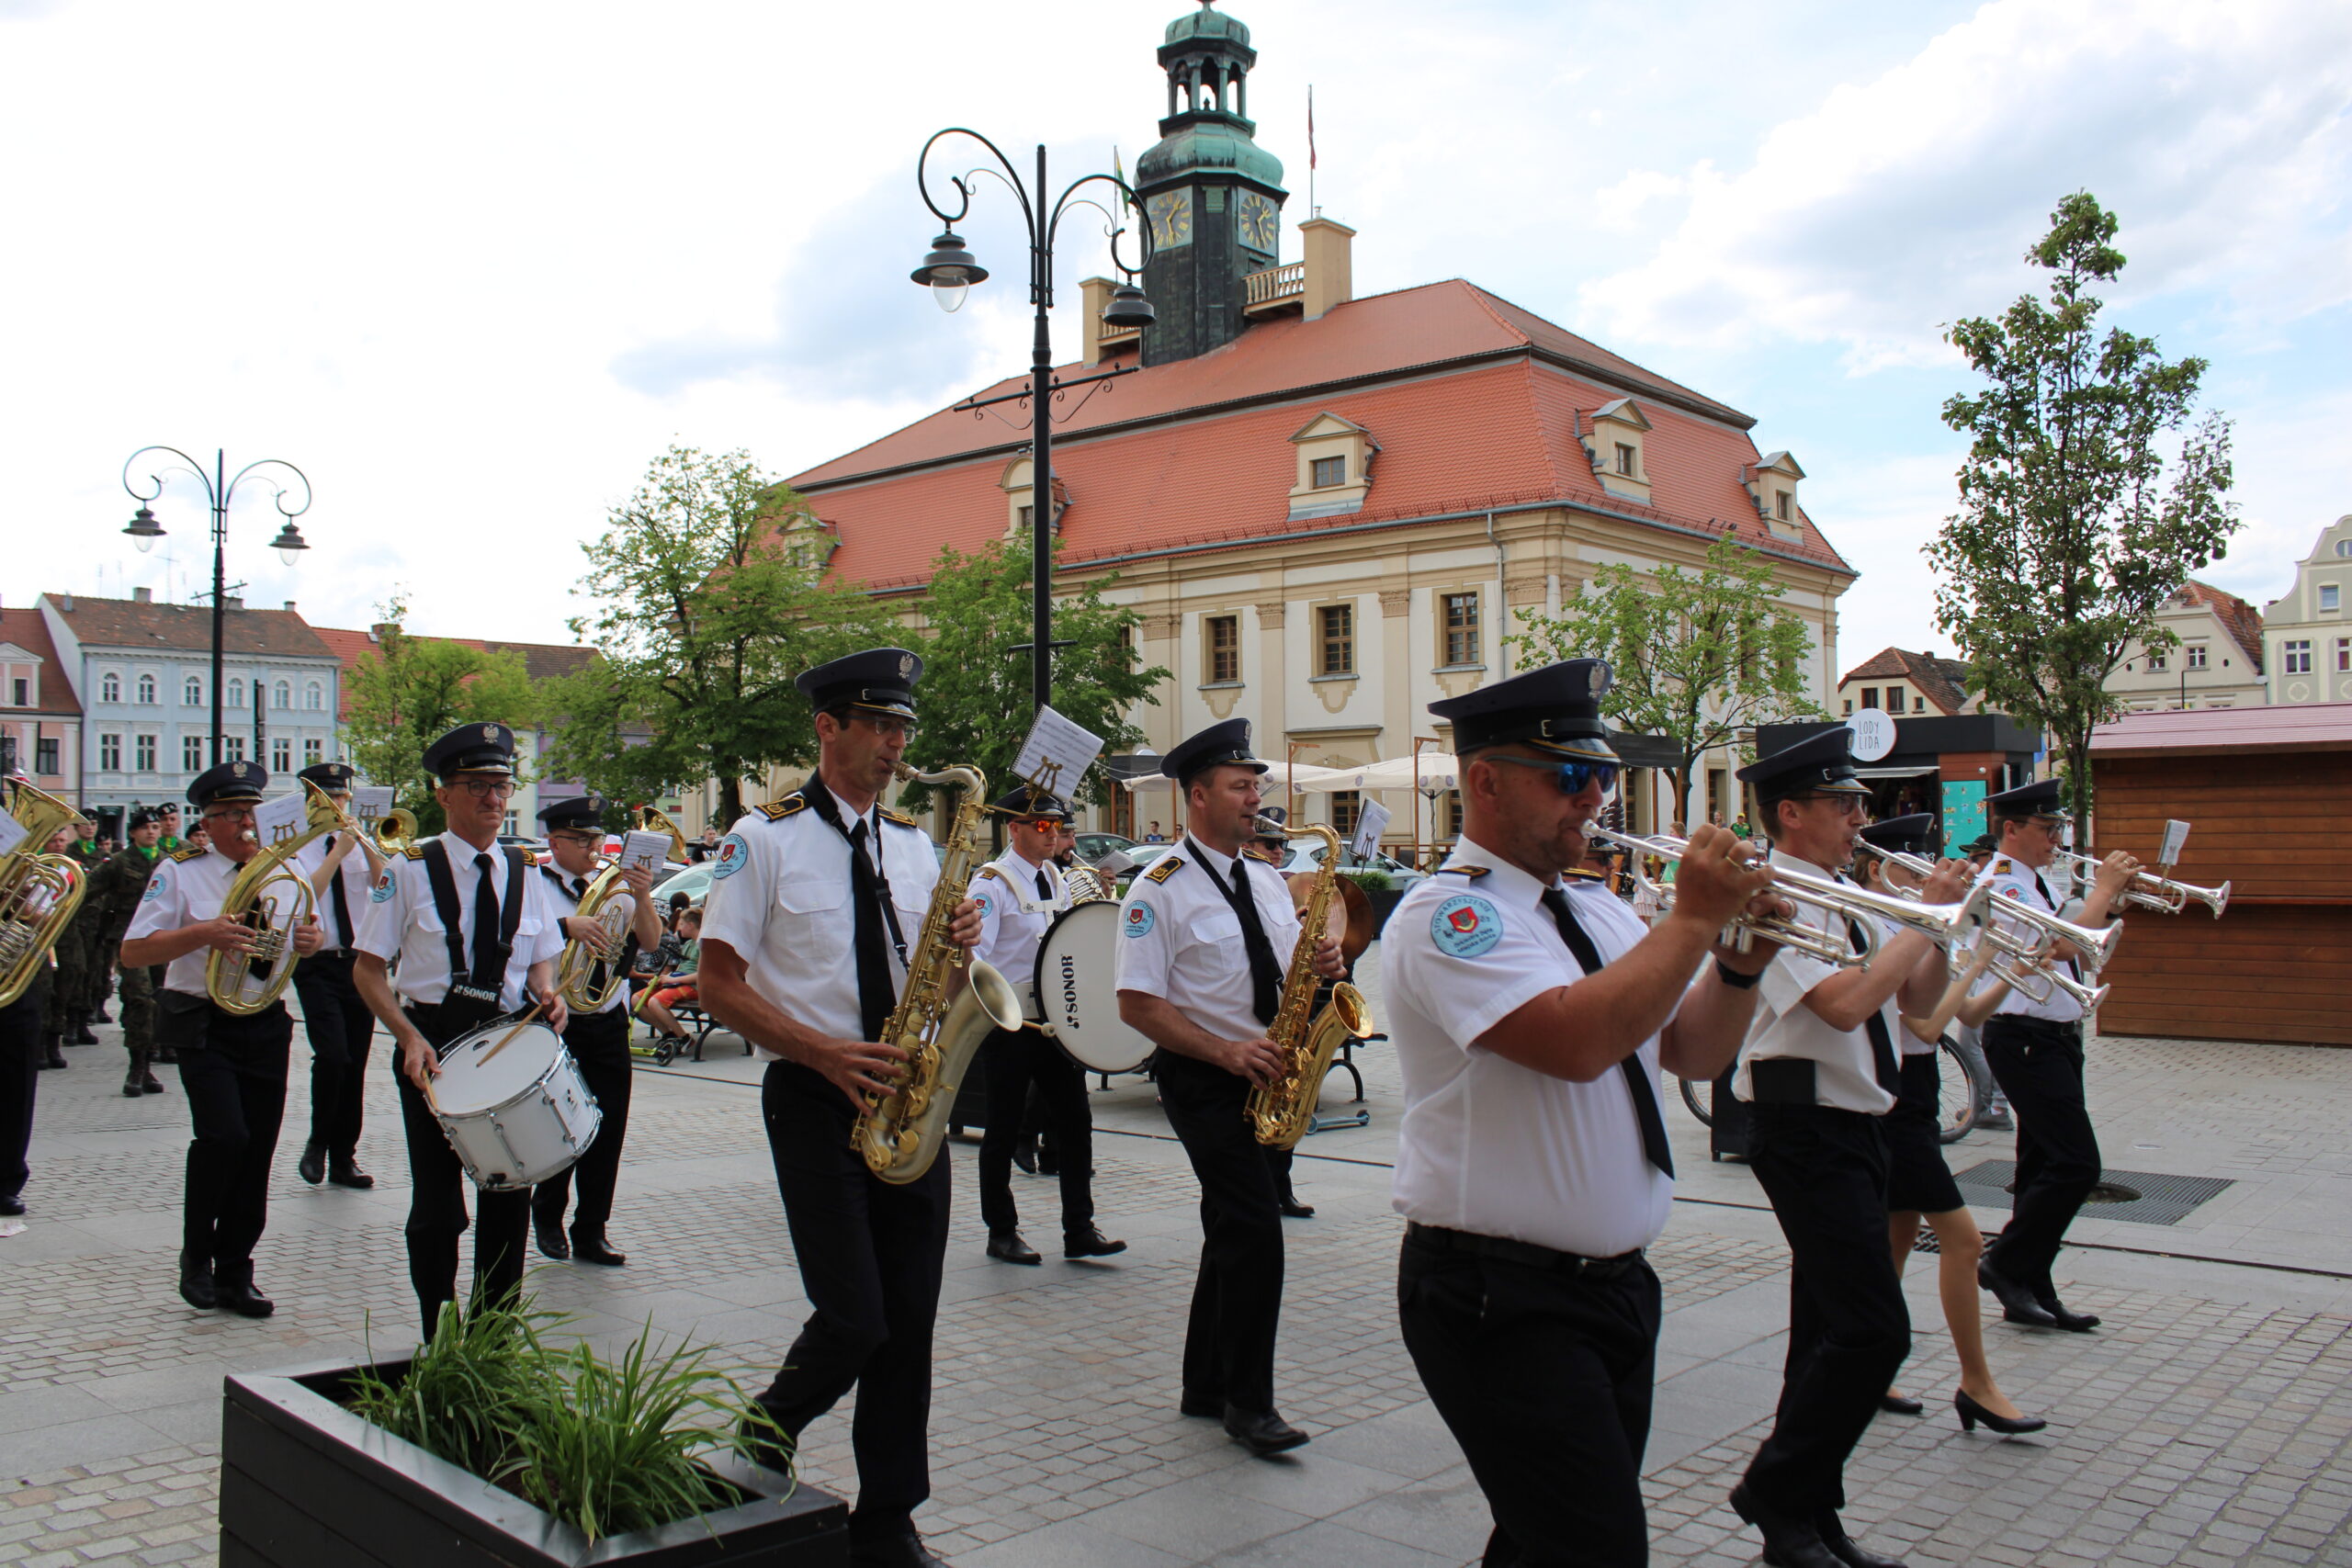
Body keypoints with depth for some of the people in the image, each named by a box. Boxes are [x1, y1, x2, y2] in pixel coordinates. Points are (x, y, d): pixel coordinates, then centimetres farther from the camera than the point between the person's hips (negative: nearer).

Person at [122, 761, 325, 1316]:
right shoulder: (180, 872, -3)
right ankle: (196, 1257, 6)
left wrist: (310, 939, -3)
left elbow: (302, 936, 22)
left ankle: (235, 1275, 17)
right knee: (224, 1137, -17)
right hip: (206, 1026, -4)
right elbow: (132, 951, -8)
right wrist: (203, 933, -22)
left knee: (257, 1151, 4)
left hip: (267, 1025, 4)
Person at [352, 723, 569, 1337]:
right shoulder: (409, 870, -4)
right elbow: (368, 969, -4)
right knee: (436, 1204, 3)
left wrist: (547, 993, -9)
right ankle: (440, 1341, 19)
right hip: (432, 1047, -3)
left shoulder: (523, 871, 8)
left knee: (510, 1195, 8)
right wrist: (409, 1037, -17)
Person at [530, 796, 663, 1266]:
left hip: (610, 1023, 4)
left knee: (608, 1130, 3)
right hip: (558, 1021, -4)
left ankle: (591, 1233, 13)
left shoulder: (614, 883, 10)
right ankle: (547, 1219, 27)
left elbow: (651, 941, 1)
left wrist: (641, 898, -16)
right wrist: (568, 925, -31)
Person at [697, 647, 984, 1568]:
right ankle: (761, 1444, 22)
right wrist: (823, 1051, -18)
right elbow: (718, 985, -7)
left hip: (905, 1096, 5)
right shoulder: (767, 838, -4)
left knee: (909, 1320, 6)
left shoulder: (912, 843, 12)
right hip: (816, 1099, -5)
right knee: (853, 1319, -9)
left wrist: (957, 946, -6)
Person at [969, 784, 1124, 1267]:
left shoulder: (1056, 879, 13)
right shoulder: (994, 883, -10)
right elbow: (973, 952, -18)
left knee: (1075, 1122, 3)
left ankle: (1079, 1229, 9)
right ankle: (1002, 1232, 17)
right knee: (1004, 1131, 5)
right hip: (1010, 1027, -6)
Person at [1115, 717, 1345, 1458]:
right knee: (1257, 1231, -13)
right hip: (1202, 1080, -7)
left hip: (1261, 1075, 7)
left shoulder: (1266, 882, 14)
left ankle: (1205, 1388, 25)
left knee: (1234, 1232, 13)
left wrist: (1319, 966, -5)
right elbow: (1137, 1005, -14)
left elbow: (1284, 983, 18)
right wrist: (1226, 1051, -22)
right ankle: (1248, 1402, 0)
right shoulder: (1161, 888, -9)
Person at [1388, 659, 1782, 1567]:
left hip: (1616, 1281, 8)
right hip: (1502, 1302, -8)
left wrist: (1742, 961, -4)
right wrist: (1694, 918, -20)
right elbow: (1578, 1040, -30)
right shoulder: (1448, 913, -15)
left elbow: (1694, 1054, 14)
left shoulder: (1594, 908, 12)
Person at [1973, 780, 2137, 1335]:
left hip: (2056, 1038, 10)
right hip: (2025, 1039, -10)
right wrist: (2103, 888, -15)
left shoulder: (2041, 882, 16)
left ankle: (2031, 1292, 17)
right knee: (2076, 1163, -12)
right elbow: (2061, 945, -27)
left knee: (2045, 1166, 11)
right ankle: (2005, 1265, 1)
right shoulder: (2001, 884, -15)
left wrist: (2113, 893, 6)